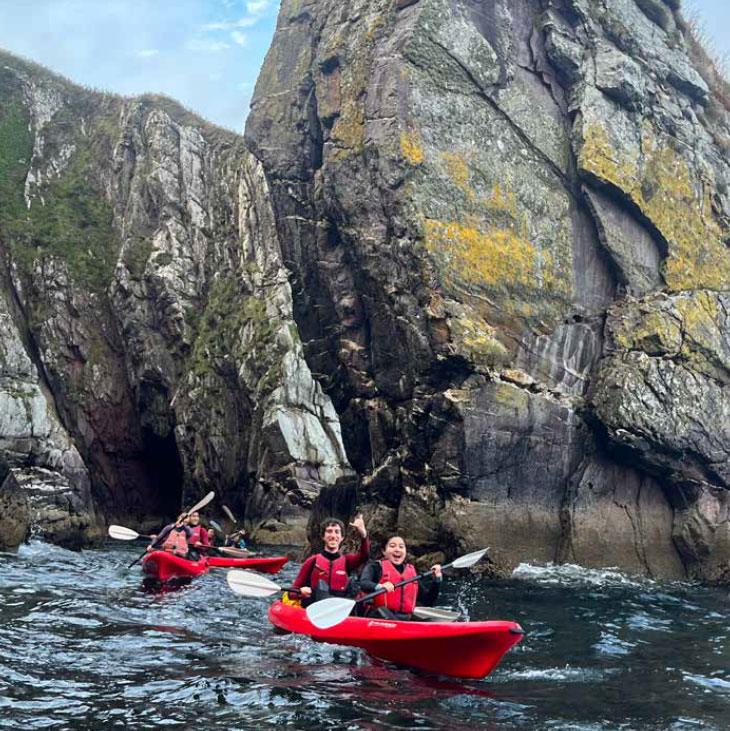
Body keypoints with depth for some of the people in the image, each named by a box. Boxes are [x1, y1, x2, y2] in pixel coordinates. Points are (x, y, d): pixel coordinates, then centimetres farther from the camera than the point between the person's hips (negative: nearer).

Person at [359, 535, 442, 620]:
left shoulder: (412, 572, 23)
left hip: (405, 618, 4)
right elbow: (363, 584, -12)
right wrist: (379, 587, -34)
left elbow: (428, 601, 22)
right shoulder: (375, 567, 10)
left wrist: (437, 580, 9)